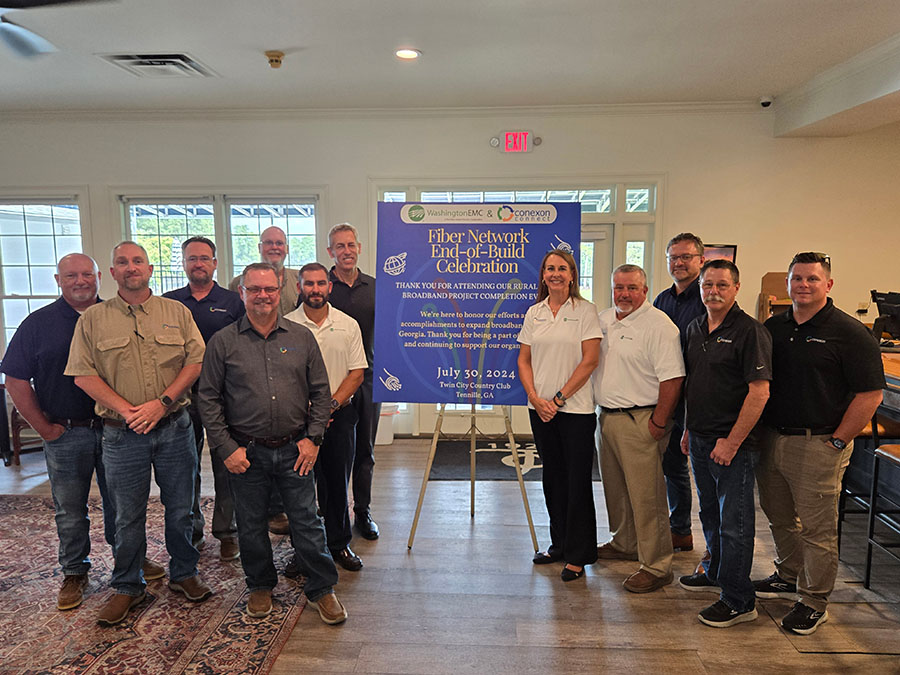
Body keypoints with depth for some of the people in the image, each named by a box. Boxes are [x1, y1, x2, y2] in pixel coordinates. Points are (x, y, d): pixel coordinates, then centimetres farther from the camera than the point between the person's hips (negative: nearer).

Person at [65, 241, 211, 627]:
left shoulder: (177, 312, 5)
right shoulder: (92, 320, 4)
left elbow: (195, 362, -1)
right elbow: (83, 374, -2)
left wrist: (163, 402, -13)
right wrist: (127, 410, -12)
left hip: (174, 427, 1)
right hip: (122, 434, 0)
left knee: (180, 508, 11)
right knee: (127, 515, 9)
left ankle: (184, 574, 29)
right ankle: (127, 587, 27)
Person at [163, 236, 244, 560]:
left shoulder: (233, 302, 3)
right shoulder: (167, 302, 8)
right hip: (181, 396, 2)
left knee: (226, 465, 5)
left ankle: (227, 531, 19)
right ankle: (191, 530, 26)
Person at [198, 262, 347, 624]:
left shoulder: (302, 338, 4)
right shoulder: (223, 342, 0)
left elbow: (320, 392, 6)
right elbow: (209, 399, 1)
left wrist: (312, 438, -2)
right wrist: (226, 448, -5)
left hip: (294, 449, 0)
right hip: (245, 452, 0)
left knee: (307, 521, 5)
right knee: (251, 525, 13)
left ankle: (322, 588, 21)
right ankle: (261, 587, 34)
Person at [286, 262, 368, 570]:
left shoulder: (348, 325, 4)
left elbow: (357, 372, 1)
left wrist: (331, 404, -11)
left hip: (340, 415, 1)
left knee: (338, 482, 9)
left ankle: (339, 543, 25)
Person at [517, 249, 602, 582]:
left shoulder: (585, 310, -4)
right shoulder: (534, 313, 9)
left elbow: (589, 360, -10)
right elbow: (524, 359, 9)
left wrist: (559, 398, -12)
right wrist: (534, 397, -6)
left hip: (576, 408, -4)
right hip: (540, 408, 5)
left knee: (577, 480, 0)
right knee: (553, 477, 14)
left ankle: (577, 555, 13)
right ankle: (559, 544, 30)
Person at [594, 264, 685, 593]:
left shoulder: (659, 325, -14)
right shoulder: (603, 319, 11)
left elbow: (672, 378, -18)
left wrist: (658, 423, -18)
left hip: (639, 421, -8)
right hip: (607, 417, 8)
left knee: (646, 495, -3)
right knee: (615, 487, 19)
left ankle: (656, 566, 8)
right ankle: (625, 544, 38)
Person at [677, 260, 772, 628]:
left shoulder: (750, 331, -14)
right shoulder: (695, 329, 10)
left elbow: (760, 392, -18)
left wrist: (732, 442, -18)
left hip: (733, 444, -7)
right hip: (700, 439, 7)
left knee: (734, 521, 1)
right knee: (710, 513, 20)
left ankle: (738, 600, 13)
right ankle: (715, 572, 39)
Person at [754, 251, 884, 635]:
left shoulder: (849, 333, -9)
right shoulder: (773, 327, 8)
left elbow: (870, 394, -10)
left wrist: (838, 441, -11)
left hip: (817, 444, -6)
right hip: (772, 439, 6)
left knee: (817, 527, 4)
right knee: (779, 517, 19)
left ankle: (814, 603, 19)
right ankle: (789, 578, 39)